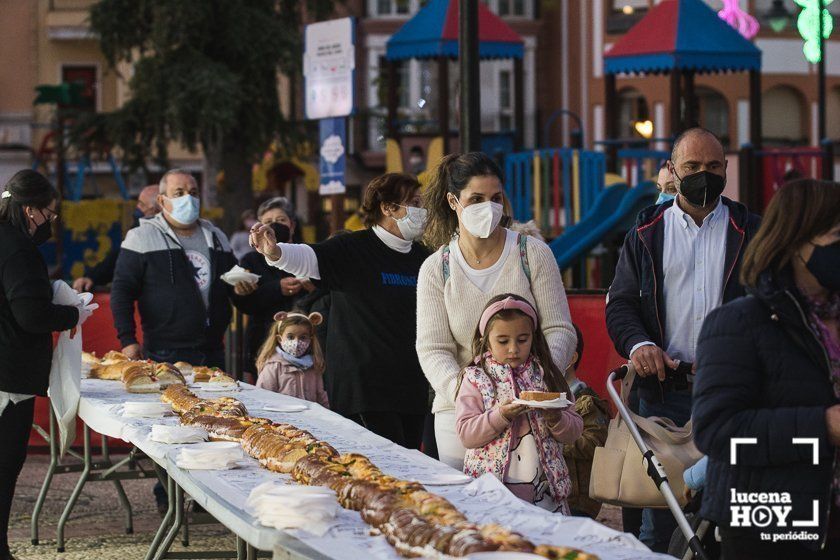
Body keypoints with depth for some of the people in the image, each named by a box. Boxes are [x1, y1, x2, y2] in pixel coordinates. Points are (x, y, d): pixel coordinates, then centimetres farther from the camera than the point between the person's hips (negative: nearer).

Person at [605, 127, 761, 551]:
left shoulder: (748, 230, 8)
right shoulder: (647, 232, 10)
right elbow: (620, 302, 8)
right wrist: (637, 344, -13)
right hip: (665, 388, 1)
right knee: (658, 515, 4)